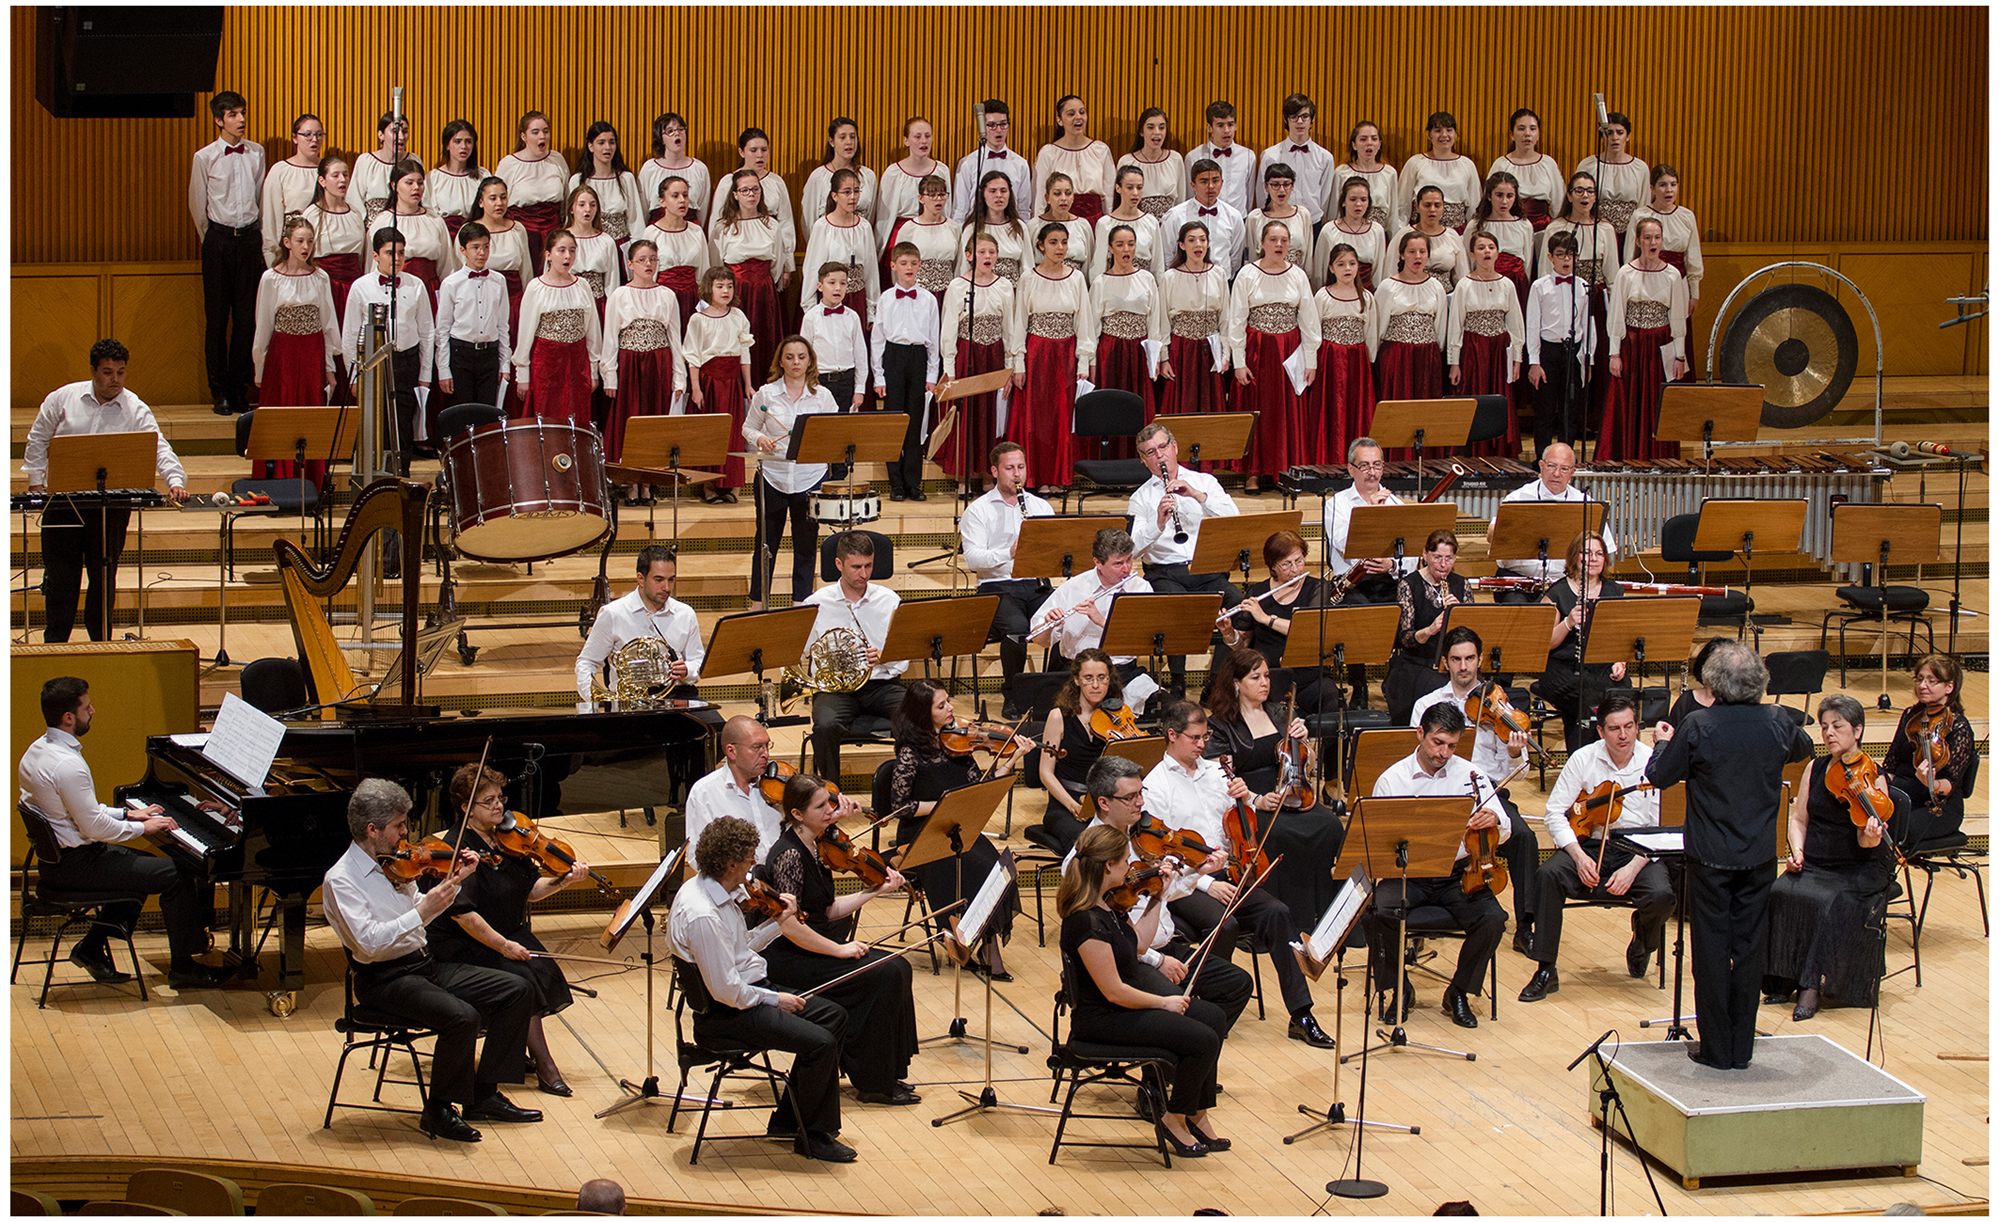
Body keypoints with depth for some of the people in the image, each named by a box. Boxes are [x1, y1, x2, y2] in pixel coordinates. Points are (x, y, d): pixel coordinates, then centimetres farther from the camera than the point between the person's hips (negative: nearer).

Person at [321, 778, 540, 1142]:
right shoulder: (340, 880, -14)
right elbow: (369, 942, -26)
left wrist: (455, 882, 12)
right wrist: (423, 911, -27)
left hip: (425, 964, 9)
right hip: (385, 980, -8)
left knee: (516, 990, -2)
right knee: (462, 1017, -32)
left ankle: (483, 1095, 4)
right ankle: (438, 1111, -11)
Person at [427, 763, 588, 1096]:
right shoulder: (459, 848, -17)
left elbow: (529, 891, 10)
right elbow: (461, 913, -24)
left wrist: (563, 880, -8)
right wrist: (503, 946, -23)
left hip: (509, 934, 7)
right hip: (464, 946, -7)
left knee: (546, 972, -19)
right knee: (523, 981, -25)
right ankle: (545, 1067, -15)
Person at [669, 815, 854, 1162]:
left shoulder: (717, 891, 4)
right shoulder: (701, 915, -28)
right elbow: (726, 990, -26)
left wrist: (779, 922, 8)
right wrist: (775, 1000, -14)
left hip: (749, 991, 11)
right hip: (726, 1013, -11)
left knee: (833, 1015, 12)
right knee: (820, 1043, -19)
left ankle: (787, 1120, 16)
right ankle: (813, 1136, 3)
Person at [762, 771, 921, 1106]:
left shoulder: (815, 848, 8)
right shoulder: (790, 855, -21)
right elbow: (789, 924, -26)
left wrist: (874, 891, 2)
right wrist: (838, 949, -19)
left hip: (813, 947, 9)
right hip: (787, 959, -9)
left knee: (898, 966, -1)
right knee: (883, 975, -18)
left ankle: (886, 1074, 4)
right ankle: (873, 1084, -8)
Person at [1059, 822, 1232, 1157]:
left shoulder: (1106, 904, 1)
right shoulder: (1087, 923, -28)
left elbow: (1137, 941, 18)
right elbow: (1114, 992, -25)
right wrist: (1163, 1002, -12)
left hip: (1122, 1005, 11)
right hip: (1102, 1019, -11)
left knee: (1213, 1016, 10)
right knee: (1204, 1040, -15)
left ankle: (1197, 1114, 16)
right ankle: (1173, 1119, 6)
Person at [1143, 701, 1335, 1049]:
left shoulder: (1214, 772, 17)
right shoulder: (1156, 786, -2)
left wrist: (1248, 798, 0)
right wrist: (1206, 883, -18)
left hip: (1227, 874, 5)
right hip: (1184, 883, -5)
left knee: (1278, 913, -20)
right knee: (1223, 923, -34)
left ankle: (1300, 1015, -21)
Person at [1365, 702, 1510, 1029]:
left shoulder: (1470, 775, 3)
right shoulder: (1392, 779, 1)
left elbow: (1503, 834, 3)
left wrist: (1493, 821, -22)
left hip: (1457, 875, 1)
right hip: (1406, 875, -1)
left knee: (1492, 920, -25)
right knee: (1376, 914, -30)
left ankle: (1458, 993, 2)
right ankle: (1400, 990, -1)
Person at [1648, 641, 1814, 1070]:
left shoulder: (1698, 726, -16)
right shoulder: (1776, 723, -6)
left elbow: (1660, 776, -6)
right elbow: (1804, 750, 17)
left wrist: (1663, 743, 14)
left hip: (1710, 857, -3)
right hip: (1759, 856, 3)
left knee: (1711, 949, 6)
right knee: (1750, 949, 11)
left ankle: (1716, 1048, 10)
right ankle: (1742, 1047, 17)